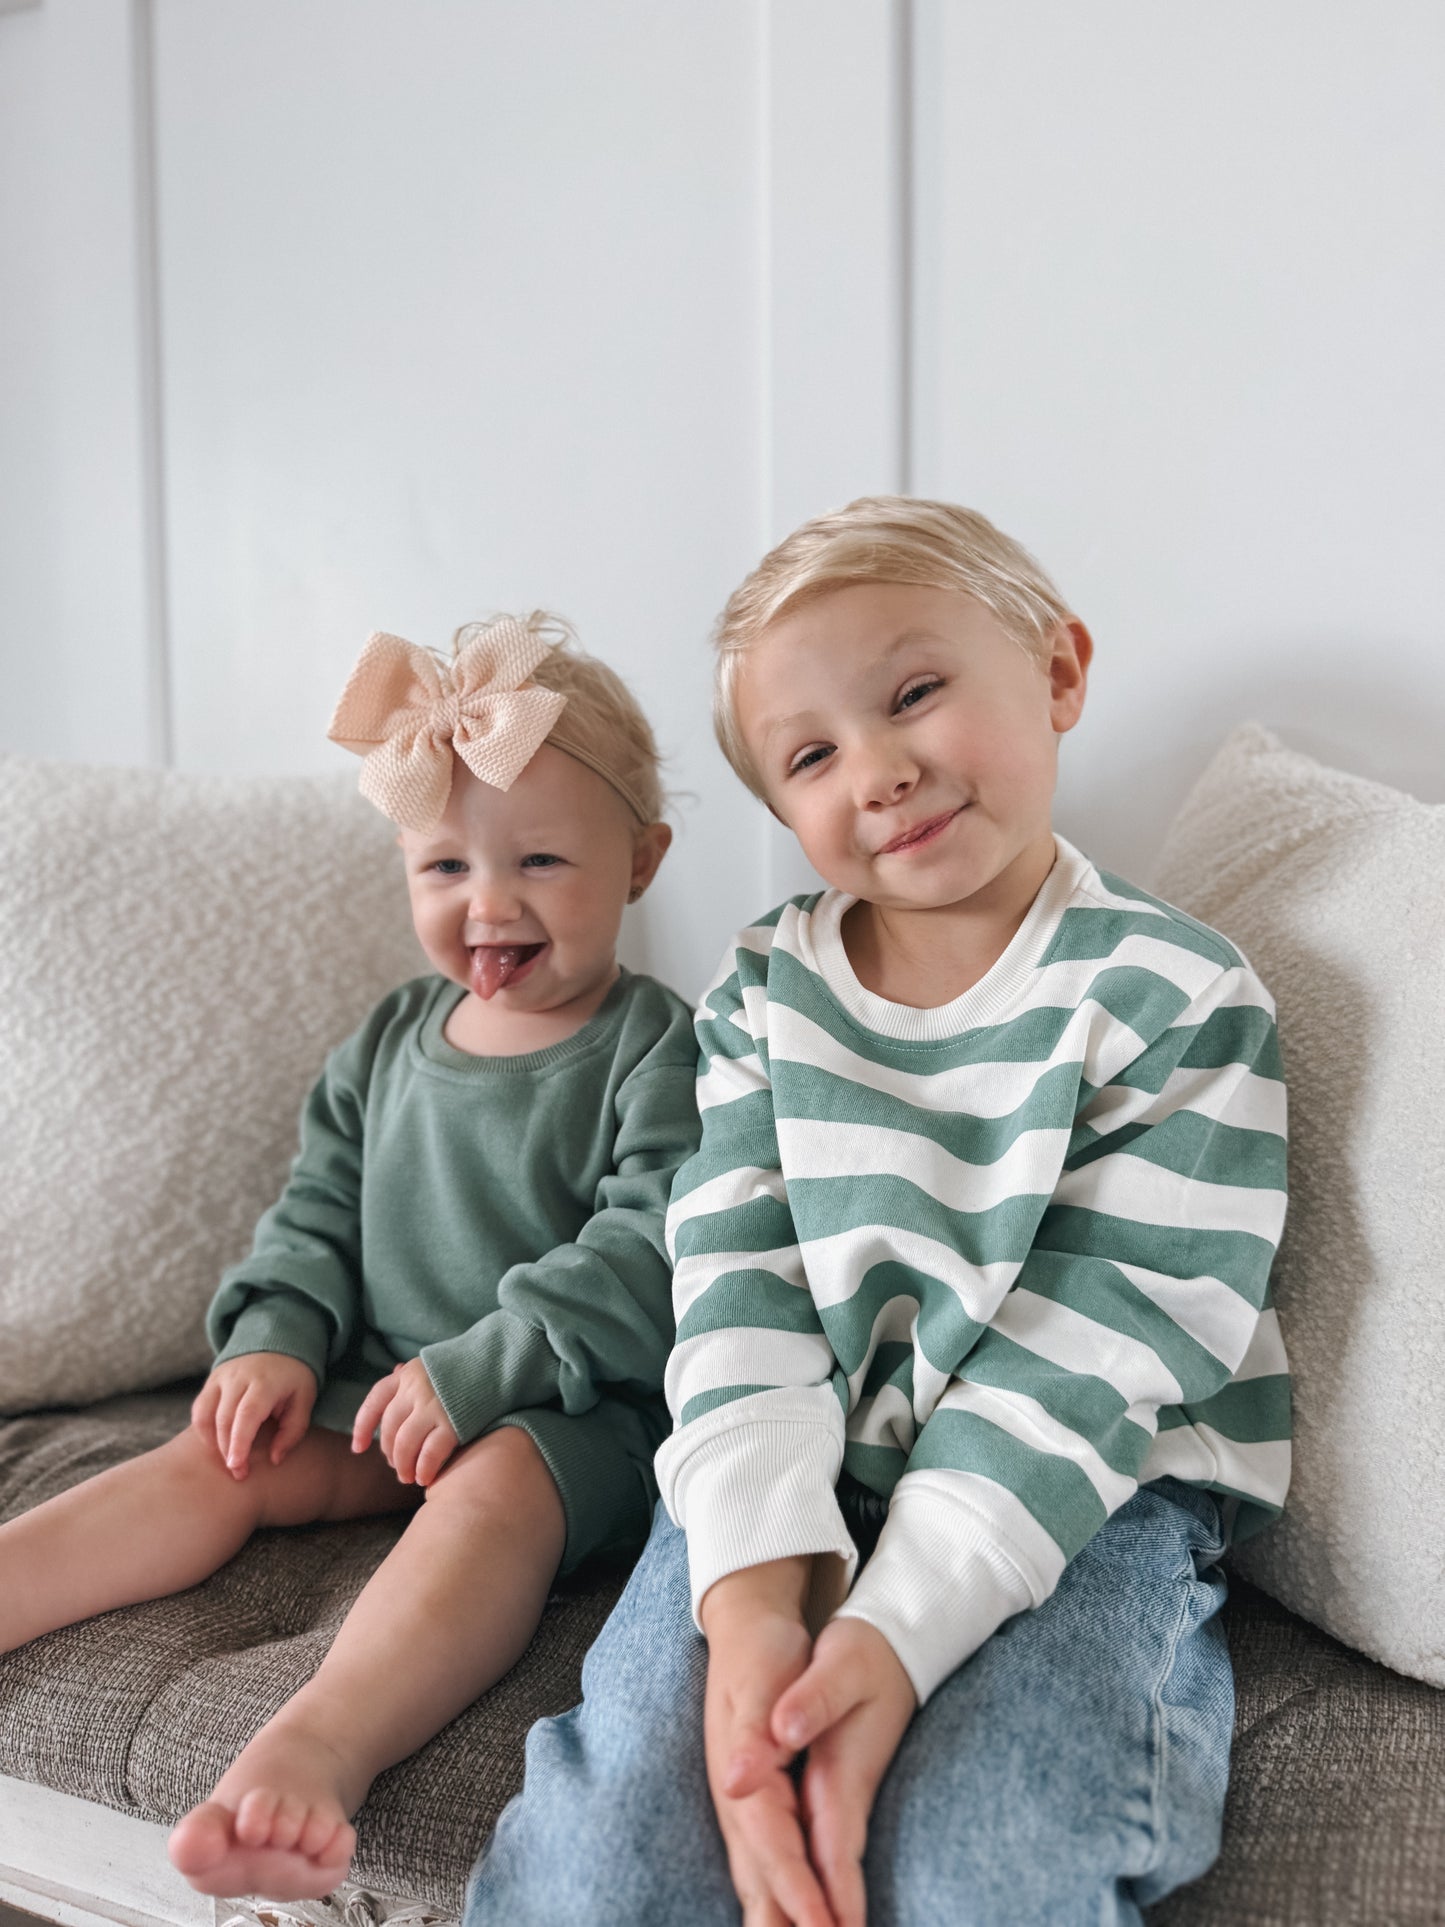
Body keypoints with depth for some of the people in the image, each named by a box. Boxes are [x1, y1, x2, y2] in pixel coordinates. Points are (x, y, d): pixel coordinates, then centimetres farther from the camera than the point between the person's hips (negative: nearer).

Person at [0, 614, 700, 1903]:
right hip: (383, 1388, 7)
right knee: (219, 1457, -9)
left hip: (577, 1408, -7)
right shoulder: (390, 1042, 11)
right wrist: (280, 1338, -1)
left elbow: (649, 1259, -19)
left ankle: (314, 1745, -55)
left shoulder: (658, 1054, -9)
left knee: (497, 1485, -35)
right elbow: (318, 1210, 17)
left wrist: (477, 1372, -24)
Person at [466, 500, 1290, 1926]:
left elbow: (1076, 1366, -13)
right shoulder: (763, 995, 6)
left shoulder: (1180, 1004, -6)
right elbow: (736, 1297, -4)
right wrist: (752, 1591, -20)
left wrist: (894, 1631, -23)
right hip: (794, 1480, 3)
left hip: (1086, 1501, -2)